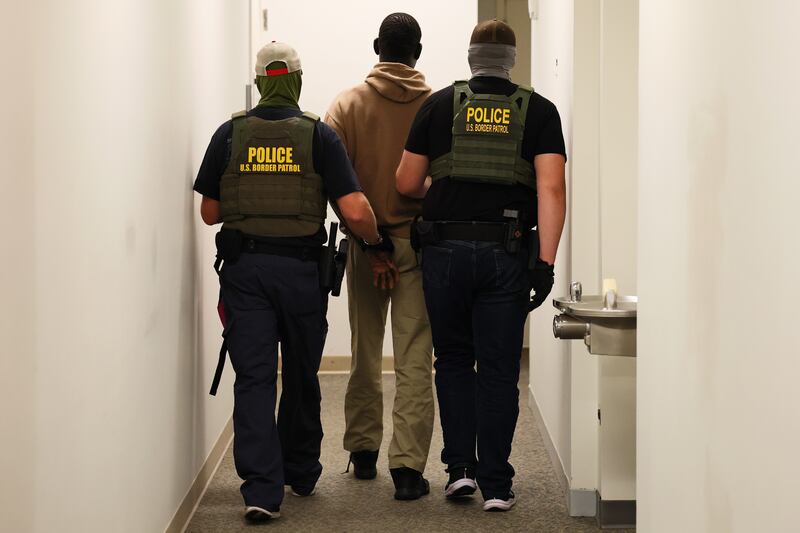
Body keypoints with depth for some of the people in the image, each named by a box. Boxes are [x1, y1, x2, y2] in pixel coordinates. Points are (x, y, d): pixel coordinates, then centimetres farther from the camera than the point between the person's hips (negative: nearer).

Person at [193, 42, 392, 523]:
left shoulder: (230, 134, 2)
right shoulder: (318, 135, -3)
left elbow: (210, 212, 6)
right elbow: (355, 211, -10)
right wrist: (377, 240, 9)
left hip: (244, 266, 0)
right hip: (301, 268, 0)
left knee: (254, 378, -1)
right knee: (301, 378, 16)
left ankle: (262, 488, -13)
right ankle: (300, 474, 31)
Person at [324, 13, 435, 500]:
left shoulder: (348, 104, -2)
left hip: (364, 242, 1)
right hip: (420, 243, -1)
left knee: (365, 355, 16)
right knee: (415, 361, 0)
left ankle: (364, 451, 26)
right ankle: (408, 466, -5)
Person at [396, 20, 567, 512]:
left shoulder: (440, 105, 6)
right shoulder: (539, 111, 4)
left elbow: (407, 184, 8)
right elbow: (551, 188, -8)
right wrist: (546, 261, -10)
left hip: (446, 249, 1)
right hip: (507, 253, 0)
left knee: (454, 361, 17)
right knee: (498, 370, 5)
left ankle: (461, 466, 10)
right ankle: (496, 485, 7)